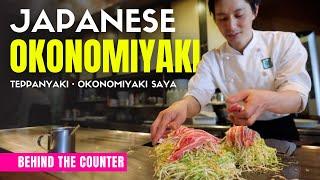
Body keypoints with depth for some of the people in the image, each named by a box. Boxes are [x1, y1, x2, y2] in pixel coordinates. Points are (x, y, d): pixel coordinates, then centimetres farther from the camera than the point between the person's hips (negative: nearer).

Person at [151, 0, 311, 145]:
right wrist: (182, 106, -39)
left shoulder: (285, 42, -8)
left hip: (281, 131, 0)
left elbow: (297, 96, -18)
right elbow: (197, 95, -14)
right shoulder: (211, 59, -4)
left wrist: (265, 100, -41)